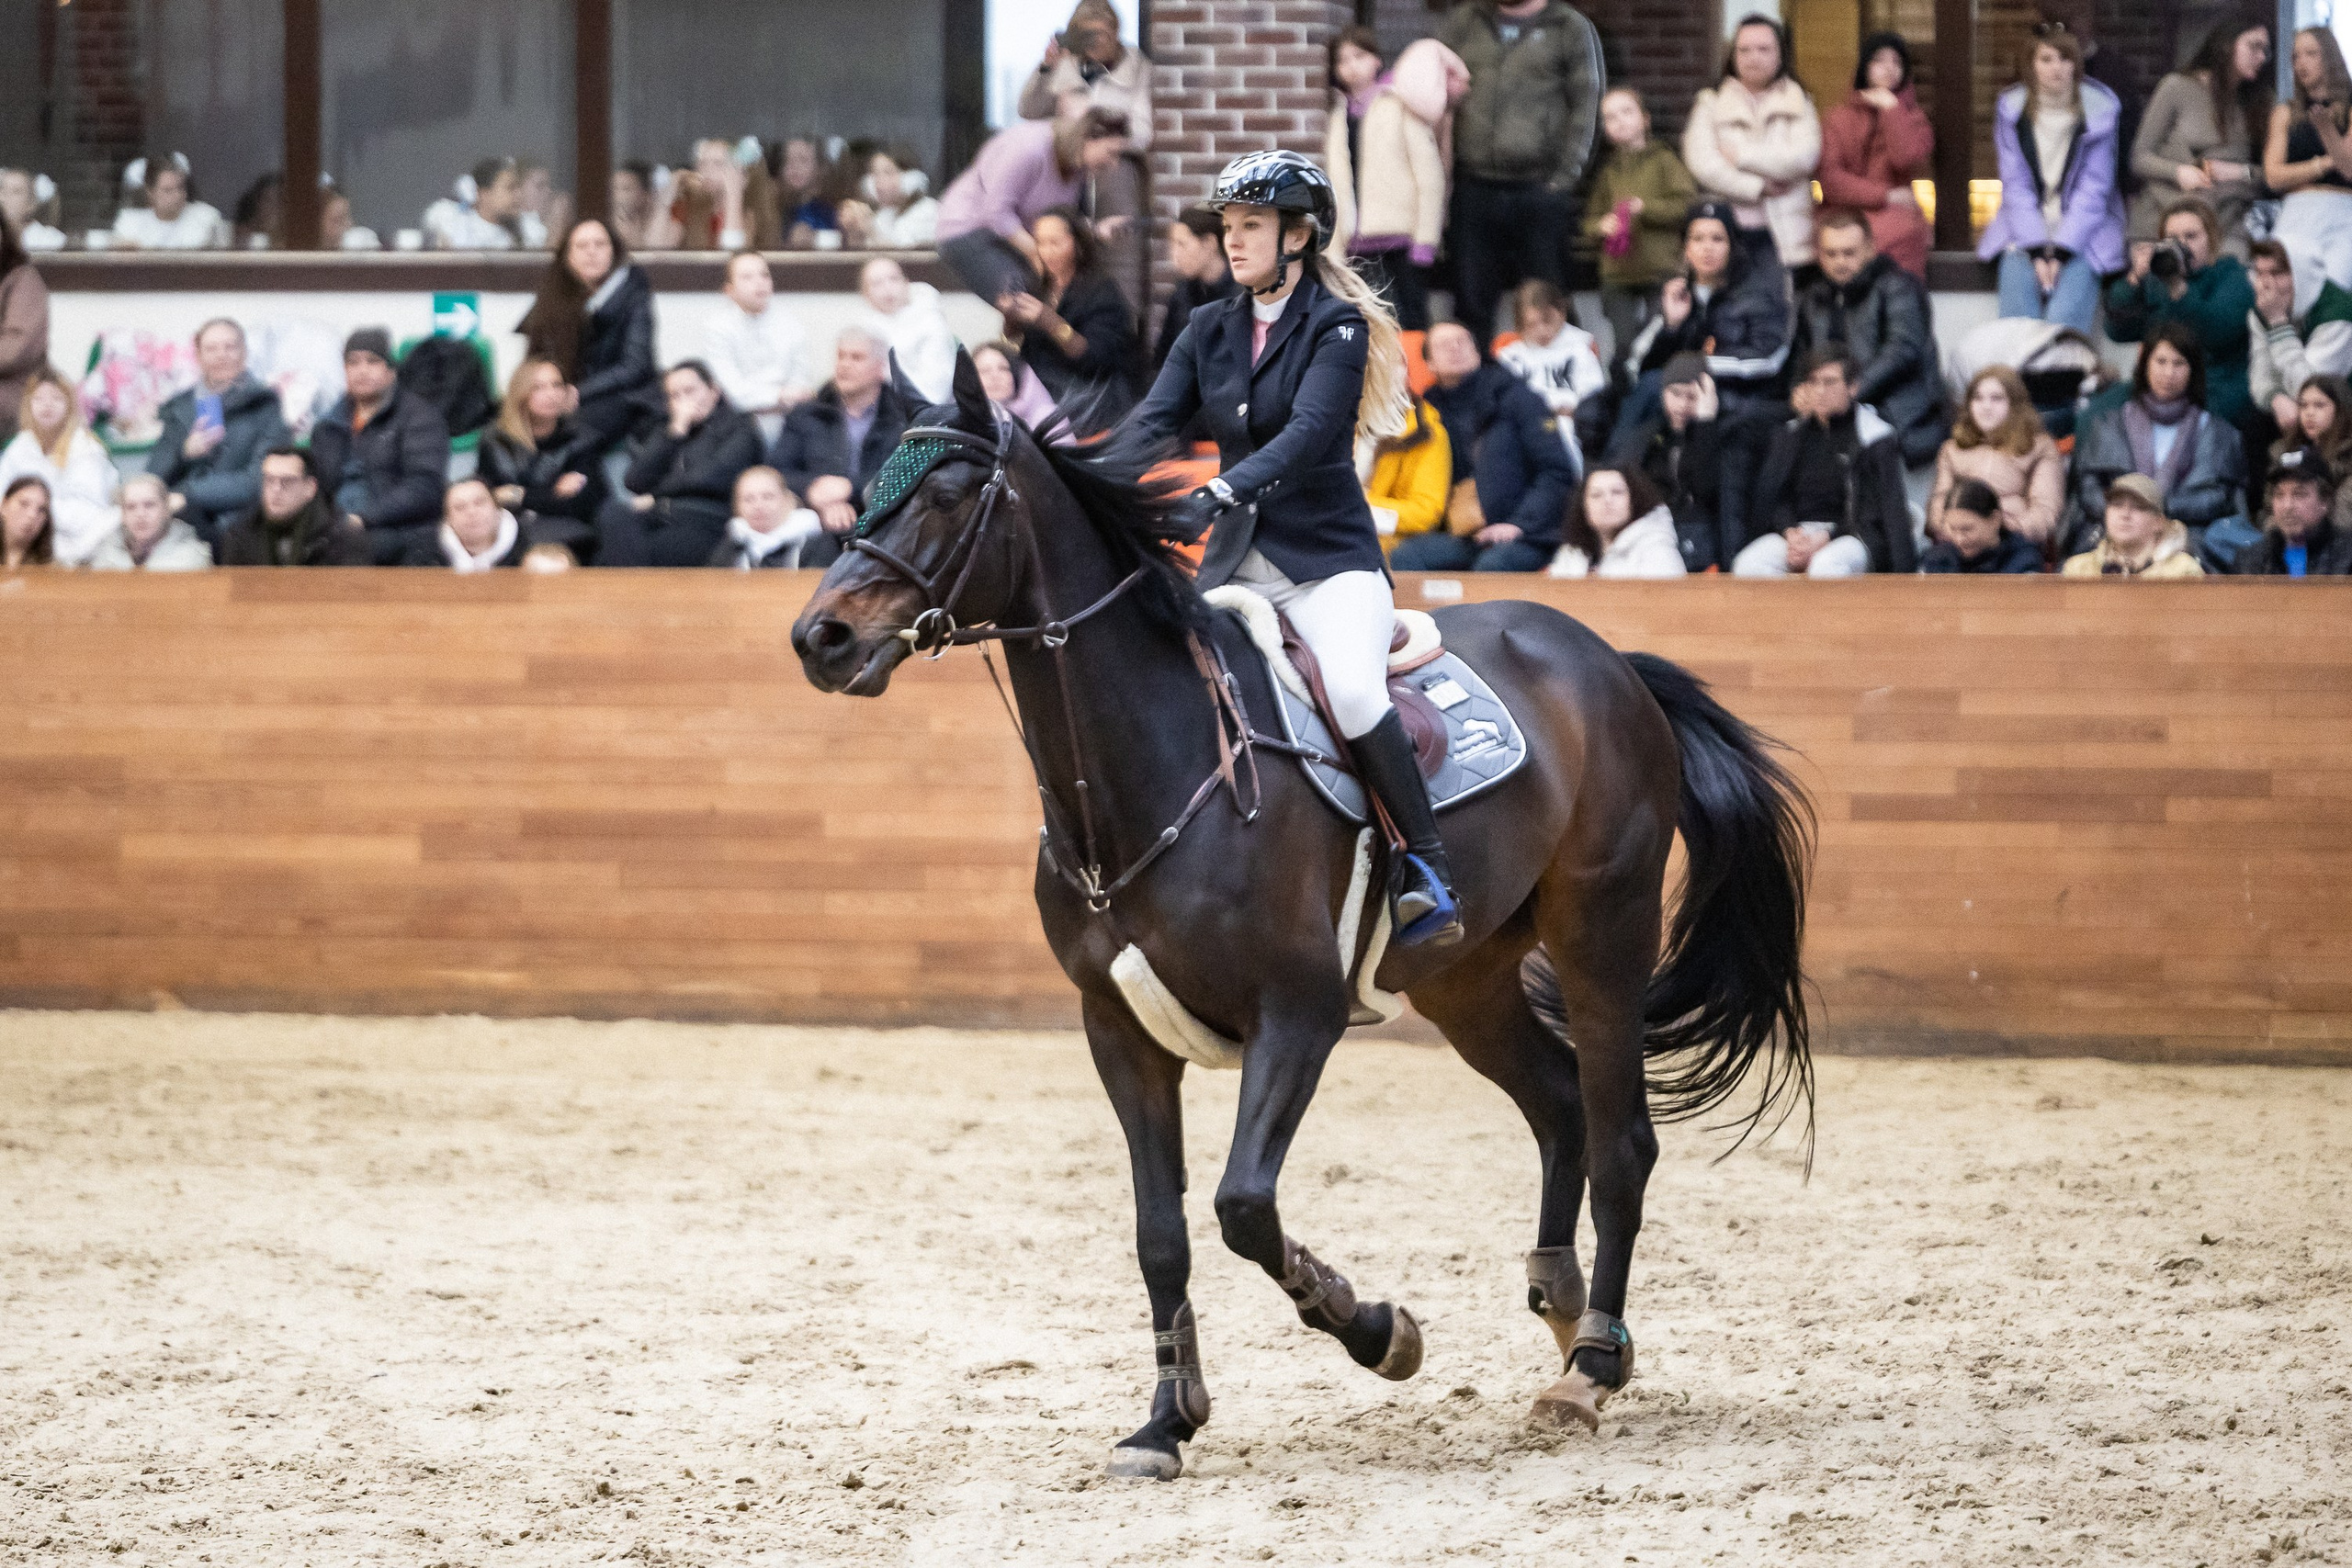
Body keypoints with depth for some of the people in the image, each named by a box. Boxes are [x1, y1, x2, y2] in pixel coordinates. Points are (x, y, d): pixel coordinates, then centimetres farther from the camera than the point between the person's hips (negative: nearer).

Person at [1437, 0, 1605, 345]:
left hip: (1539, 189, -2)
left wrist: (1565, 177, -9)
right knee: (1471, 306, 2)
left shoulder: (1572, 28, 7)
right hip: (1474, 188, 2)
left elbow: (1586, 108, 1)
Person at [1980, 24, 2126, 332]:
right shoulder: (2012, 108, 3)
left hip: (2082, 233, -2)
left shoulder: (2100, 110, -2)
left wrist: (2061, 251, -14)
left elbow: (2093, 190, -5)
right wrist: (2036, 250, -13)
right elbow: (2016, 185, -1)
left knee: (2063, 320, -25)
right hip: (2025, 233, 2)